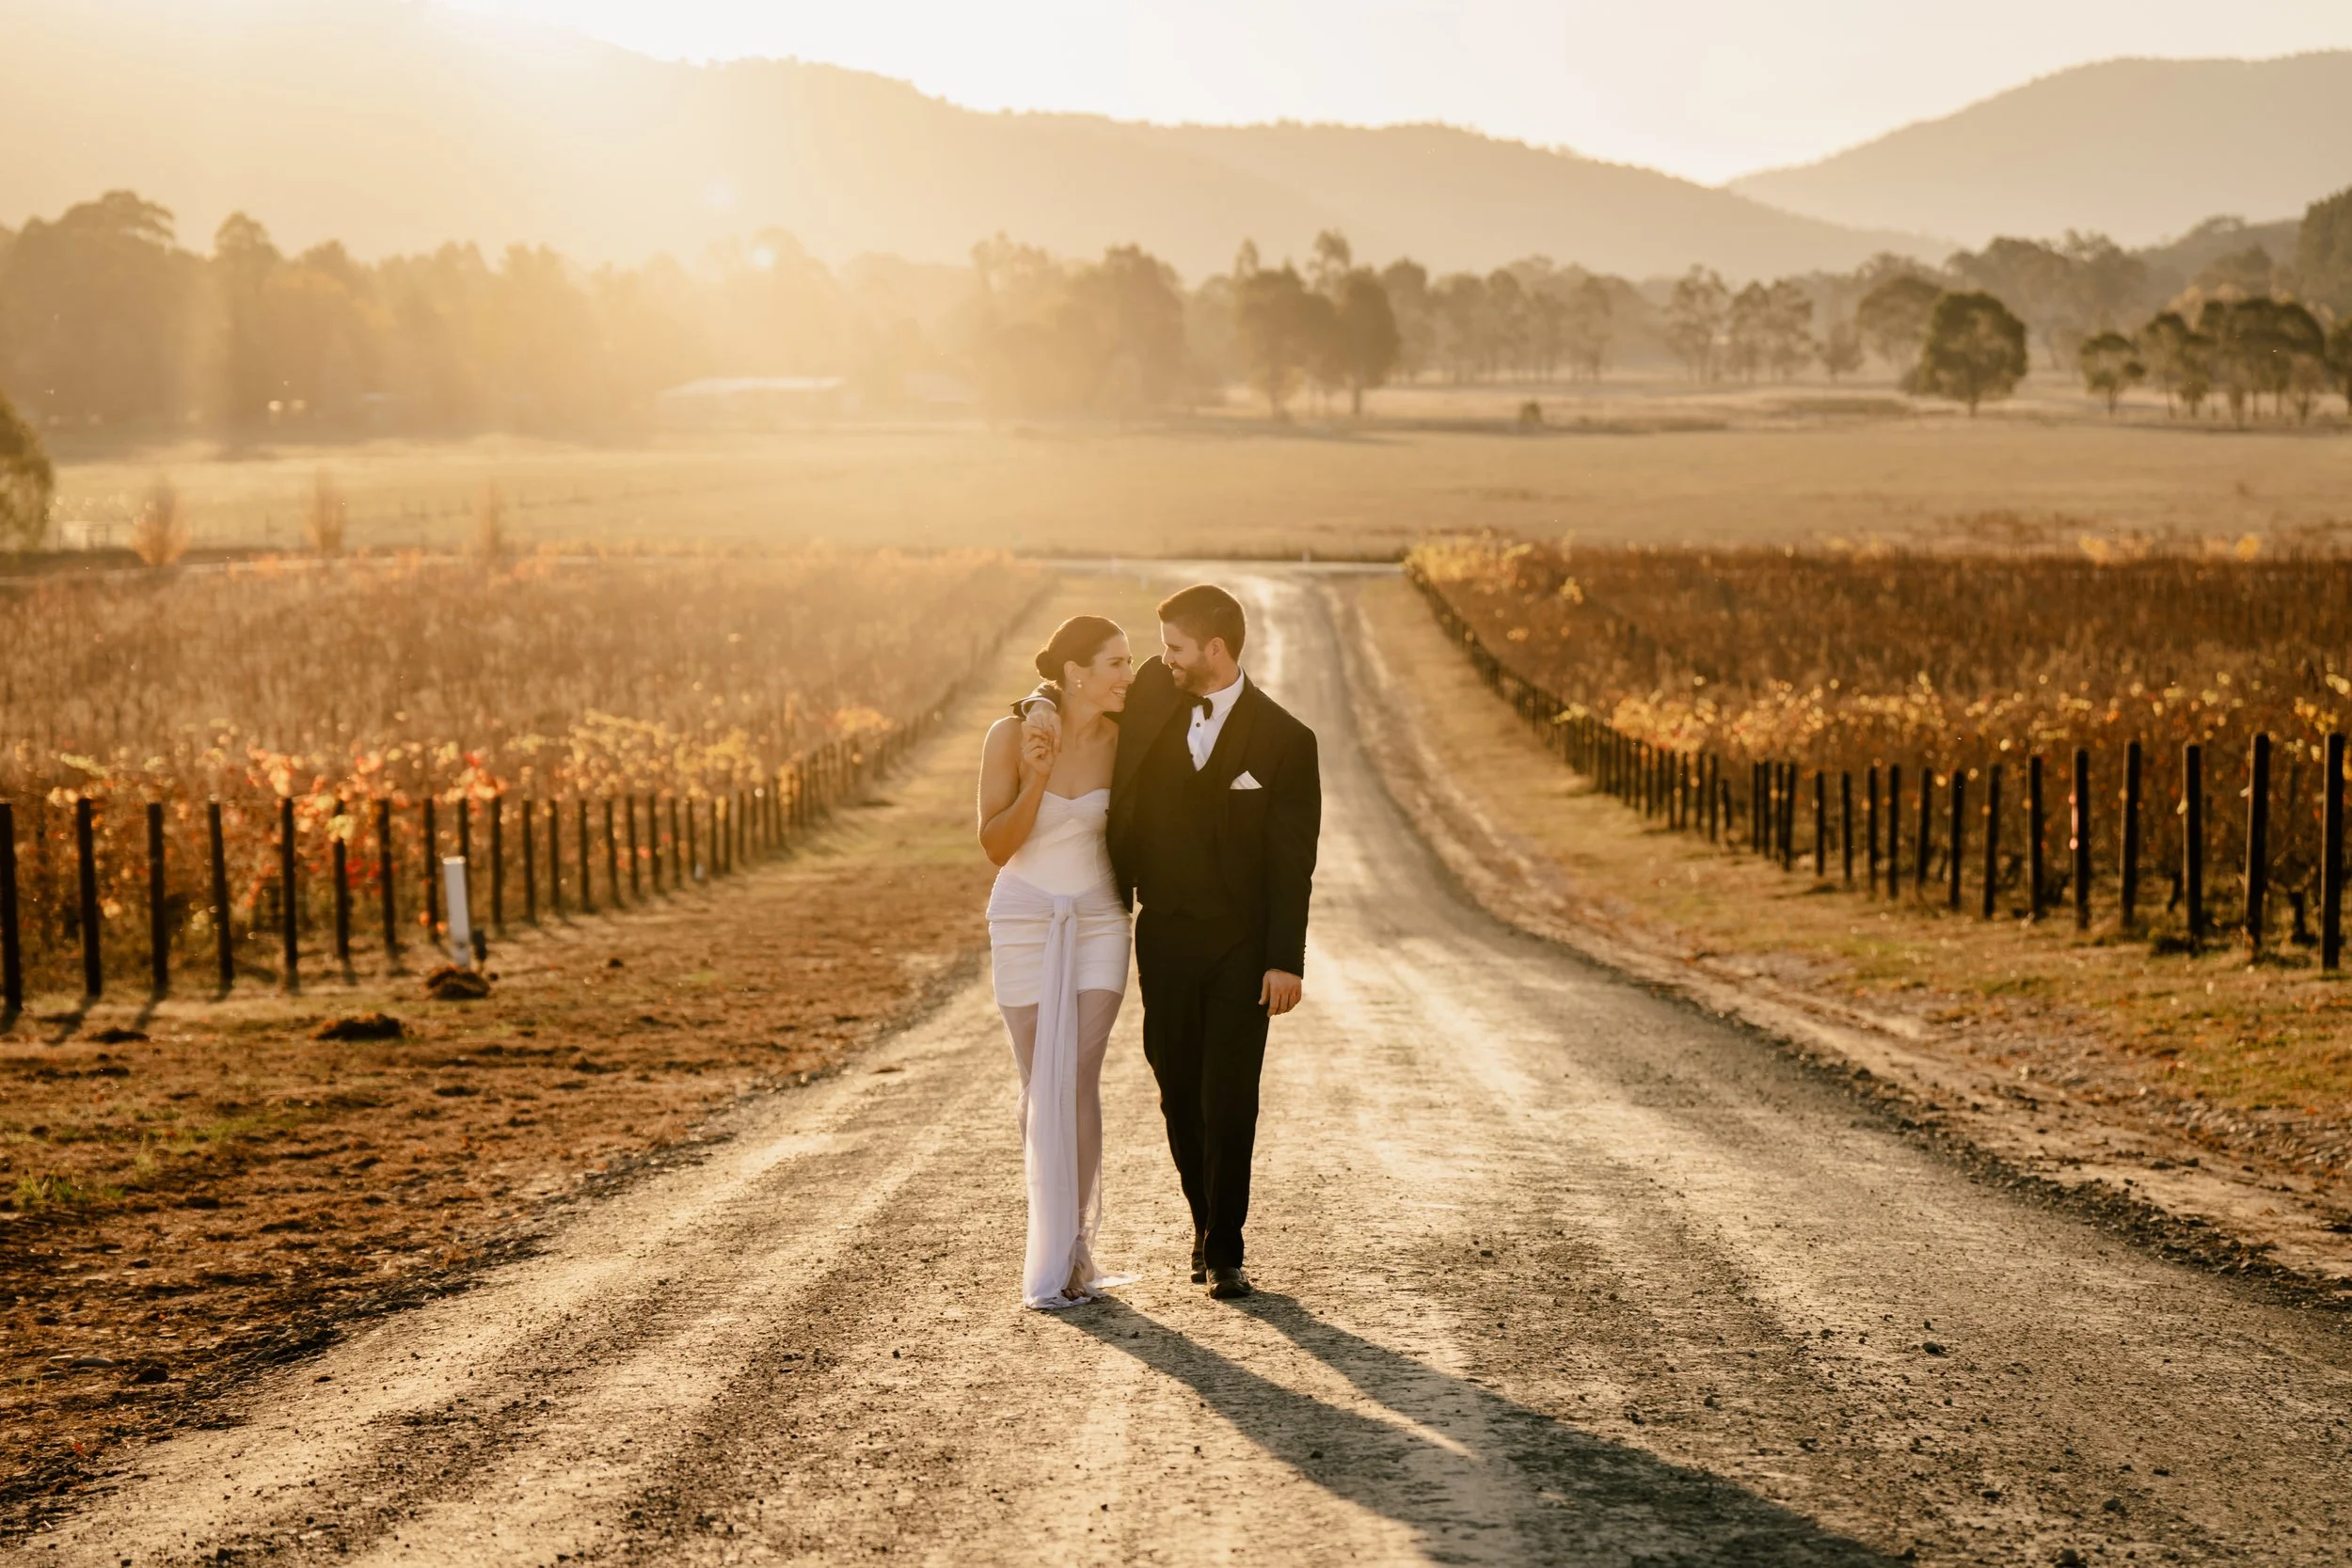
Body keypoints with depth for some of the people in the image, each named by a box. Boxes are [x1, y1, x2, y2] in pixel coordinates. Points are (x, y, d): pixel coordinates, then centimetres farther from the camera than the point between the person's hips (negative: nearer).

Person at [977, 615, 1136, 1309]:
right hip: (1025, 922, -1)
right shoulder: (1011, 736, -12)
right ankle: (1058, 1237, 22)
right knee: (1039, 1086, 6)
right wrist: (1036, 780, -24)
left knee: (1078, 1081, -10)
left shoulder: (1120, 739, -4)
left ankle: (1066, 1249, -4)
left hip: (1098, 921, 1)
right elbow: (995, 846, -11)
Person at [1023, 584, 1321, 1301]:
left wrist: (1286, 960, -14)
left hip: (1242, 946, -3)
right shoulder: (1155, 694, 2)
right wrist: (1044, 703, -6)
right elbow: (1082, 687, 19)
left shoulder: (1283, 740, -8)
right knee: (1179, 1092, 9)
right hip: (1165, 938, 4)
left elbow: (1292, 861, -9)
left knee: (1229, 1100, -4)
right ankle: (1205, 1221, 29)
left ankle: (1223, 1248, 7)